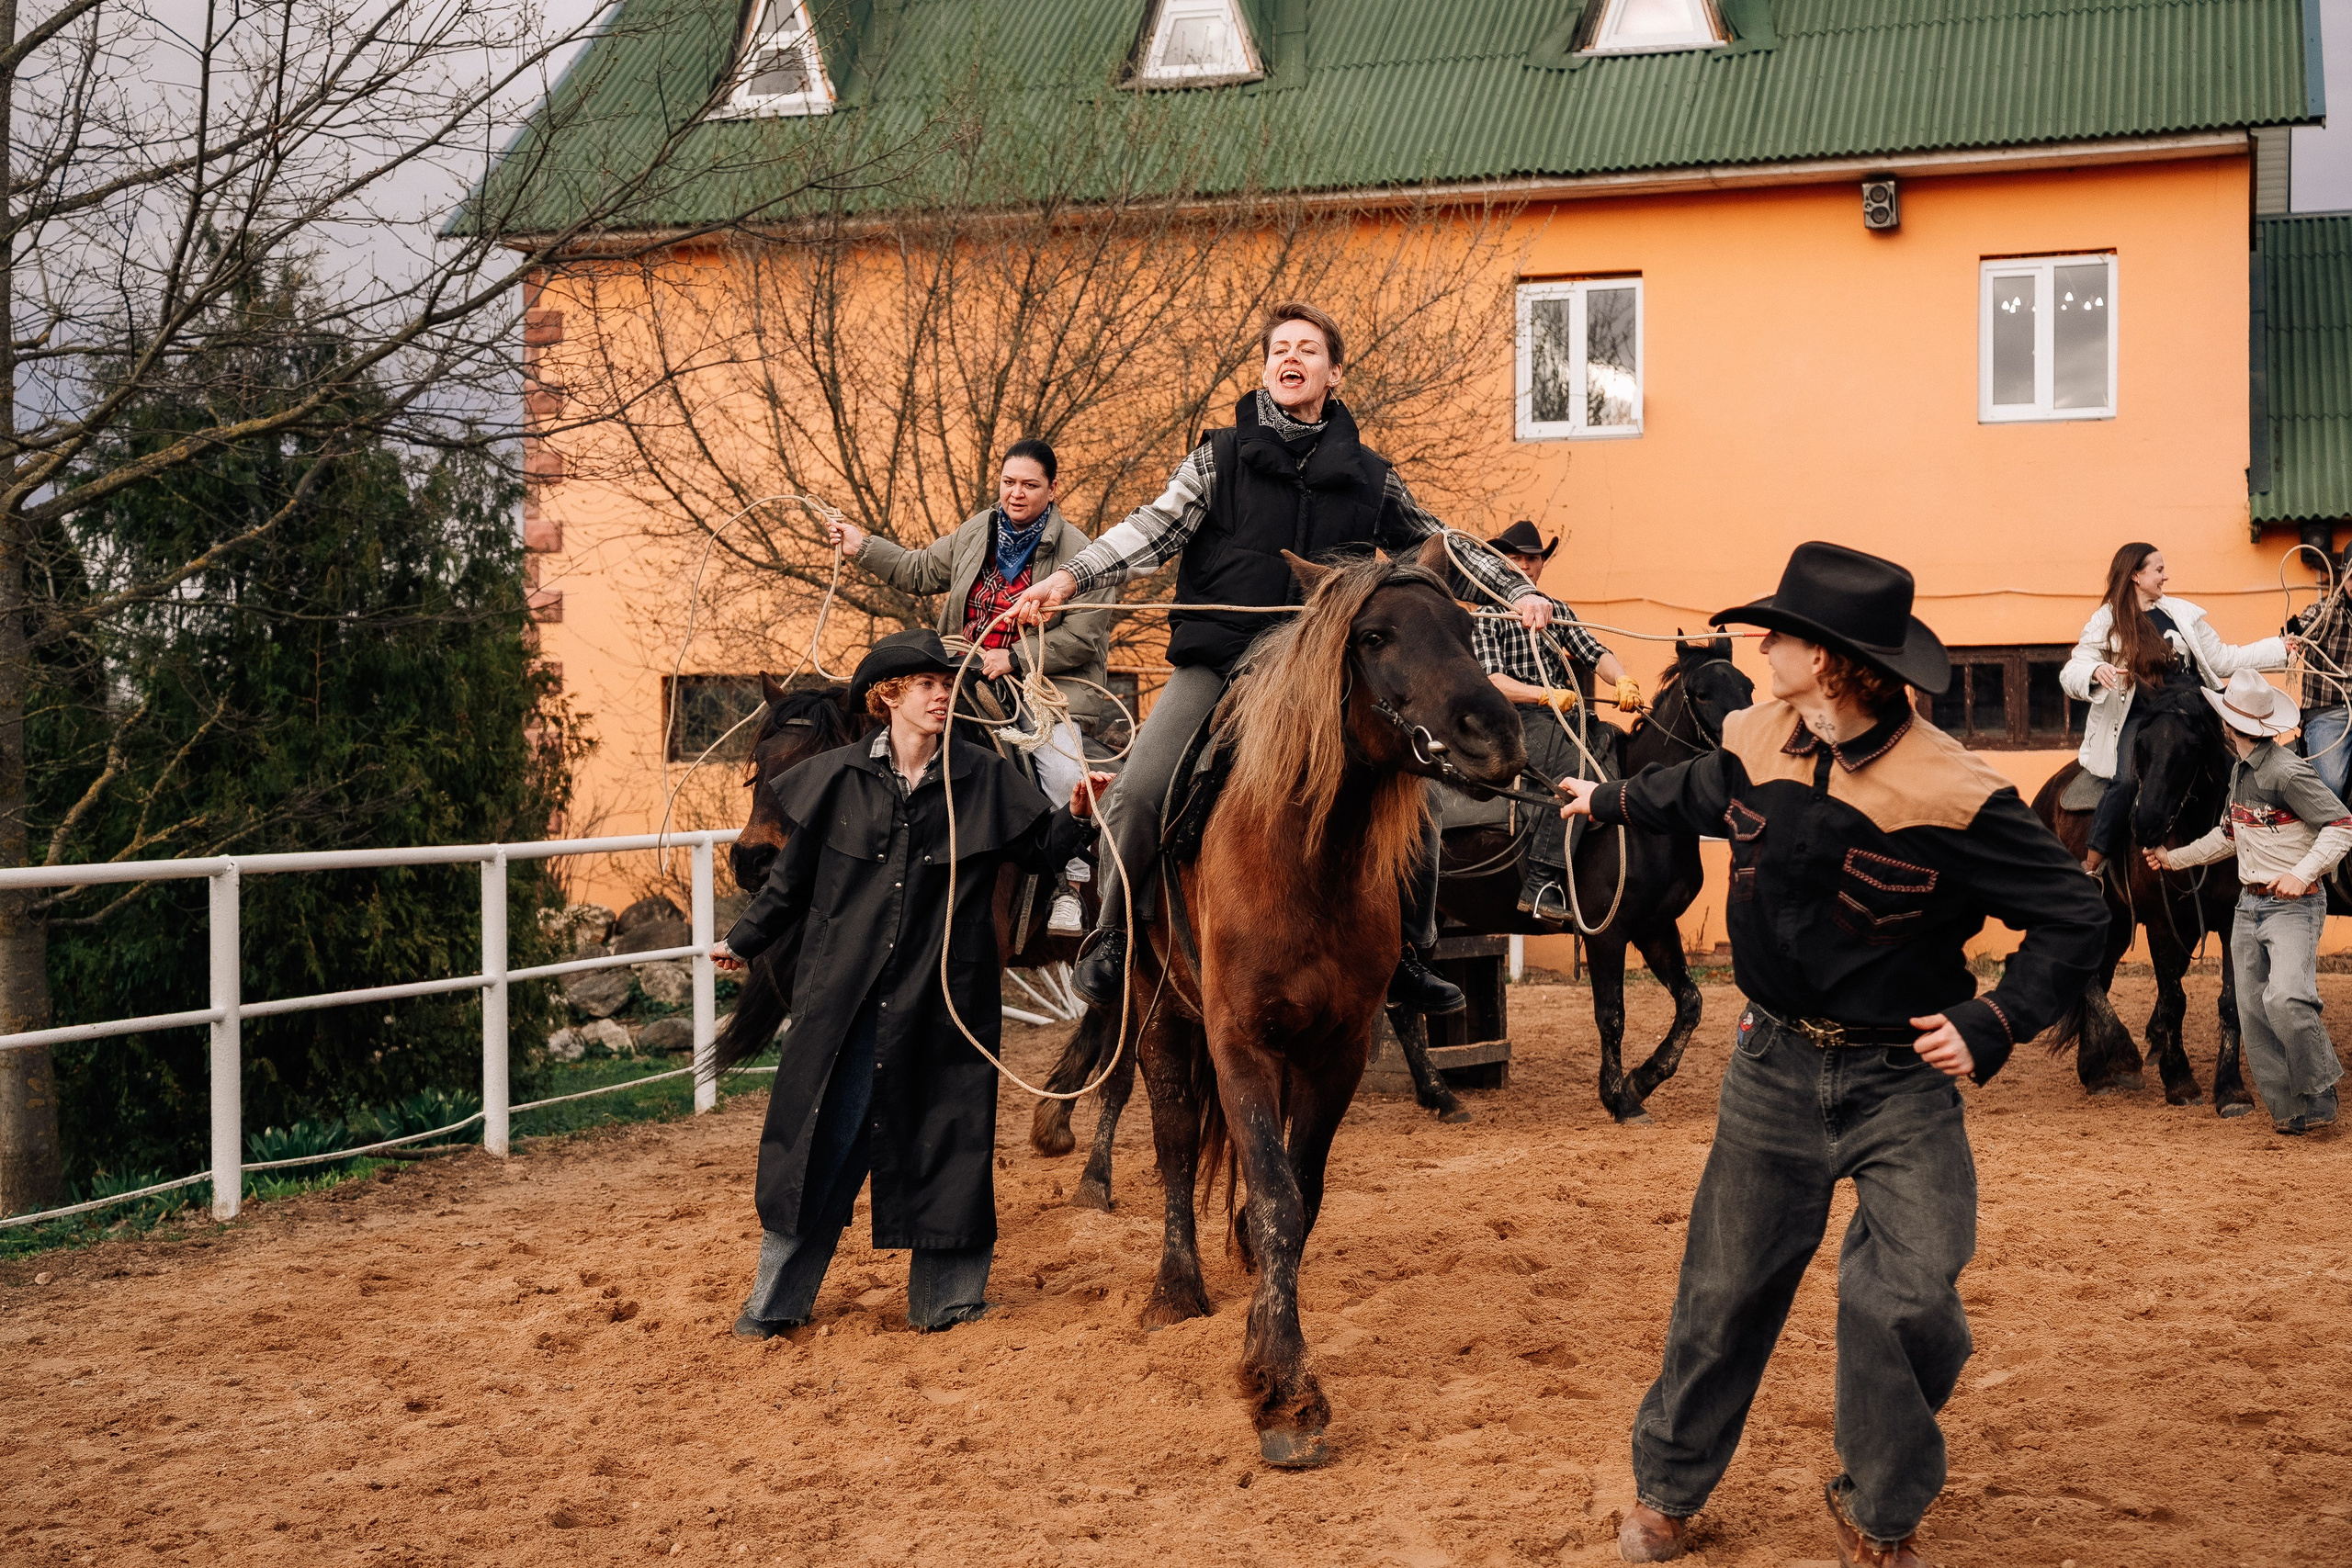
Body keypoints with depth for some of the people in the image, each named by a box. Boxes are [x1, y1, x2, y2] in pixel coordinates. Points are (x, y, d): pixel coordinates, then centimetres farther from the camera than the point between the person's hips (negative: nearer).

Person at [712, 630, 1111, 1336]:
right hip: (844, 994, 0)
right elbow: (791, 878, 11)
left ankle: (945, 1294, 20)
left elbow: (1038, 849, 7)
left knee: (942, 1134, 6)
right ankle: (776, 1299, 16)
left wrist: (1074, 814, -11)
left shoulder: (984, 778, 1)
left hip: (944, 990, 0)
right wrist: (744, 942, 18)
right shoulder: (837, 777, 1)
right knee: (823, 1134, 5)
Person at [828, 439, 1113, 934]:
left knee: (1063, 773, -26)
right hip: (971, 685, 6)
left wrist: (1014, 658, -20)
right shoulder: (976, 532, 8)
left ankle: (1069, 890, -15)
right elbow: (921, 572, 22)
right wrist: (863, 548, 16)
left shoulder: (1078, 552, -11)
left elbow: (1081, 637, -15)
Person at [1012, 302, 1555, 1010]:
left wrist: (1516, 590, 10)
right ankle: (1111, 938, 3)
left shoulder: (1368, 475, 10)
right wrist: (1070, 576, -17)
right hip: (1218, 664, -2)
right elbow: (1156, 527, -4)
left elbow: (1433, 545, 18)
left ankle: (1408, 957, 13)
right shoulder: (1222, 457, 5)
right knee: (1138, 794, -19)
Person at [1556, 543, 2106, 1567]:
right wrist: (1608, 800, 40)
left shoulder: (1950, 796, -22)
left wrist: (1992, 1025, -24)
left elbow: (2076, 921, -15)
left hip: (1903, 1083, -4)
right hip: (1774, 1066, 4)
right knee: (1726, 1288, 12)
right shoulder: (1759, 744, -3)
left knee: (1904, 1299, -15)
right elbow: (1698, 794, 23)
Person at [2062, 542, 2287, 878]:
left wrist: (2282, 648, 12)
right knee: (2126, 779, -27)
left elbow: (2223, 660, 17)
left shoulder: (2181, 613, 12)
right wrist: (2096, 671, -28)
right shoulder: (2106, 623, 2)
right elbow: (2070, 674, -5)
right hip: (2139, 716, -4)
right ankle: (2091, 867, -19)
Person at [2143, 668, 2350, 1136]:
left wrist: (2301, 874, -27)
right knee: (2253, 1012, 4)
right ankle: (2287, 1110, 12)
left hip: (2293, 905, -9)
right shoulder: (2240, 770, 11)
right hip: (2249, 905, 9)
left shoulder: (2287, 772, -16)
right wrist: (2176, 858, 28)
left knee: (2285, 999, -25)